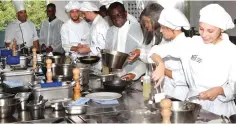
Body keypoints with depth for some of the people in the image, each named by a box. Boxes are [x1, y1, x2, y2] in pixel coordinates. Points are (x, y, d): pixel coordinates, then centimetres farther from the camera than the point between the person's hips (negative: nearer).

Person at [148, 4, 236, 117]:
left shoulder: (232, 51, -6)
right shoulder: (191, 44, -4)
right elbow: (157, 51, -5)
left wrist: (220, 90, -22)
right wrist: (160, 64, -25)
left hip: (220, 108, -2)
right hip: (193, 103, 2)